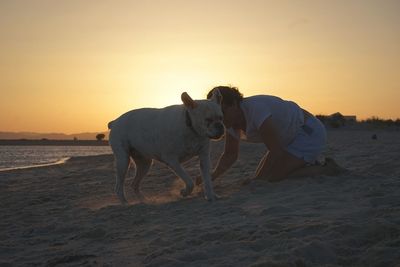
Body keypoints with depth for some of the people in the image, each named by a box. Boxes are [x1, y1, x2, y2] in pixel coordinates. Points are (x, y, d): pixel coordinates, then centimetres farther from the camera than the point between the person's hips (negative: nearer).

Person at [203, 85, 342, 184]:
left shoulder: (255, 108, -33)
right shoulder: (231, 122, -6)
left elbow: (276, 150, -30)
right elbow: (230, 154, 4)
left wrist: (256, 179, -22)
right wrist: (213, 176, -13)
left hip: (310, 133, -9)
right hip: (290, 139, 9)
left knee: (272, 178, -20)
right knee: (261, 178, 7)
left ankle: (327, 169, -5)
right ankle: (311, 166, 19)